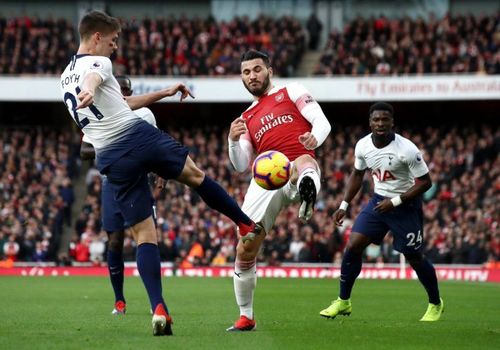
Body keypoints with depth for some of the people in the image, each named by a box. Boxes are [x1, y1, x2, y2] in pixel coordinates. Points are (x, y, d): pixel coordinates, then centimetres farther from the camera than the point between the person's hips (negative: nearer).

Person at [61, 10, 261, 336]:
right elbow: (93, 79, -30)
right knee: (196, 175, 22)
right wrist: (90, 92, -54)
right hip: (139, 136, -6)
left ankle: (158, 309, -10)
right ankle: (248, 224, 36)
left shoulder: (66, 78, 23)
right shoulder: (97, 63, -2)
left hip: (111, 159, 6)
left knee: (144, 235, 4)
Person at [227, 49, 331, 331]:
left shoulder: (292, 92, 17)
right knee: (245, 249, 0)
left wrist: (315, 138, -20)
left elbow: (322, 122, 4)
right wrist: (234, 141, 1)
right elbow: (241, 165, 22)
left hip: (297, 169, -4)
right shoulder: (247, 118, 29)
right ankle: (246, 317, 15)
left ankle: (308, 194, -81)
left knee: (304, 163, -44)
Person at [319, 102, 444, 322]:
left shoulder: (407, 150, -23)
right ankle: (343, 302, 6)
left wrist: (395, 202, -21)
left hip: (406, 204, -5)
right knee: (353, 246, -7)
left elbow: (425, 182, -16)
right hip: (379, 201, 5)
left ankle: (436, 304, 24)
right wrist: (344, 206, 6)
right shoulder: (363, 146, -6)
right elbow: (357, 175, 12)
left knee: (414, 258, 1)